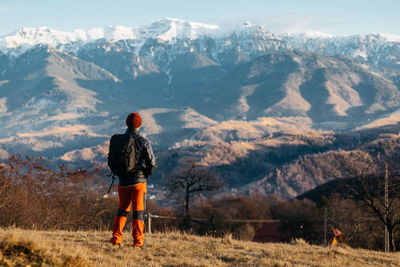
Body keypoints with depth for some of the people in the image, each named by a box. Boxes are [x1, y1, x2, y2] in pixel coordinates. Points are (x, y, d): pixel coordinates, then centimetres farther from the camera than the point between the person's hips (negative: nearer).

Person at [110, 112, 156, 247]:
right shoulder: (143, 141, -10)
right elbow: (151, 162, -11)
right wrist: (147, 174, 7)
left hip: (123, 182, 3)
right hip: (139, 181, -3)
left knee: (122, 210, 16)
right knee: (138, 212, 2)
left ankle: (116, 239, 12)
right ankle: (138, 241, 0)